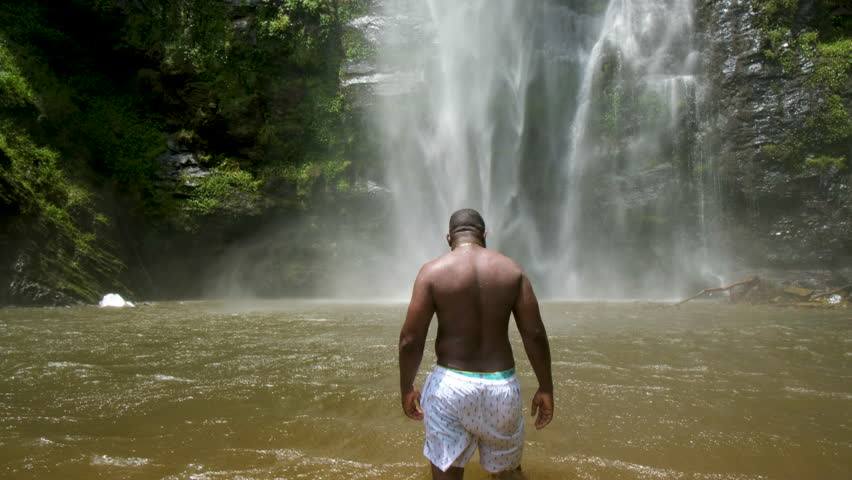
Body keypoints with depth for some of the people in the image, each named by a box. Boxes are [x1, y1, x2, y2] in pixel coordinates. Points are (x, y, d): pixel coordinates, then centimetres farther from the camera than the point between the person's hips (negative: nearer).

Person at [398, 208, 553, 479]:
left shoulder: (432, 271, -6)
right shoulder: (512, 270, 0)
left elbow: (410, 340, -8)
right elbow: (535, 335, -2)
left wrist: (406, 388, 5)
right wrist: (546, 388, 7)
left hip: (450, 385, -2)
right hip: (502, 385, 2)